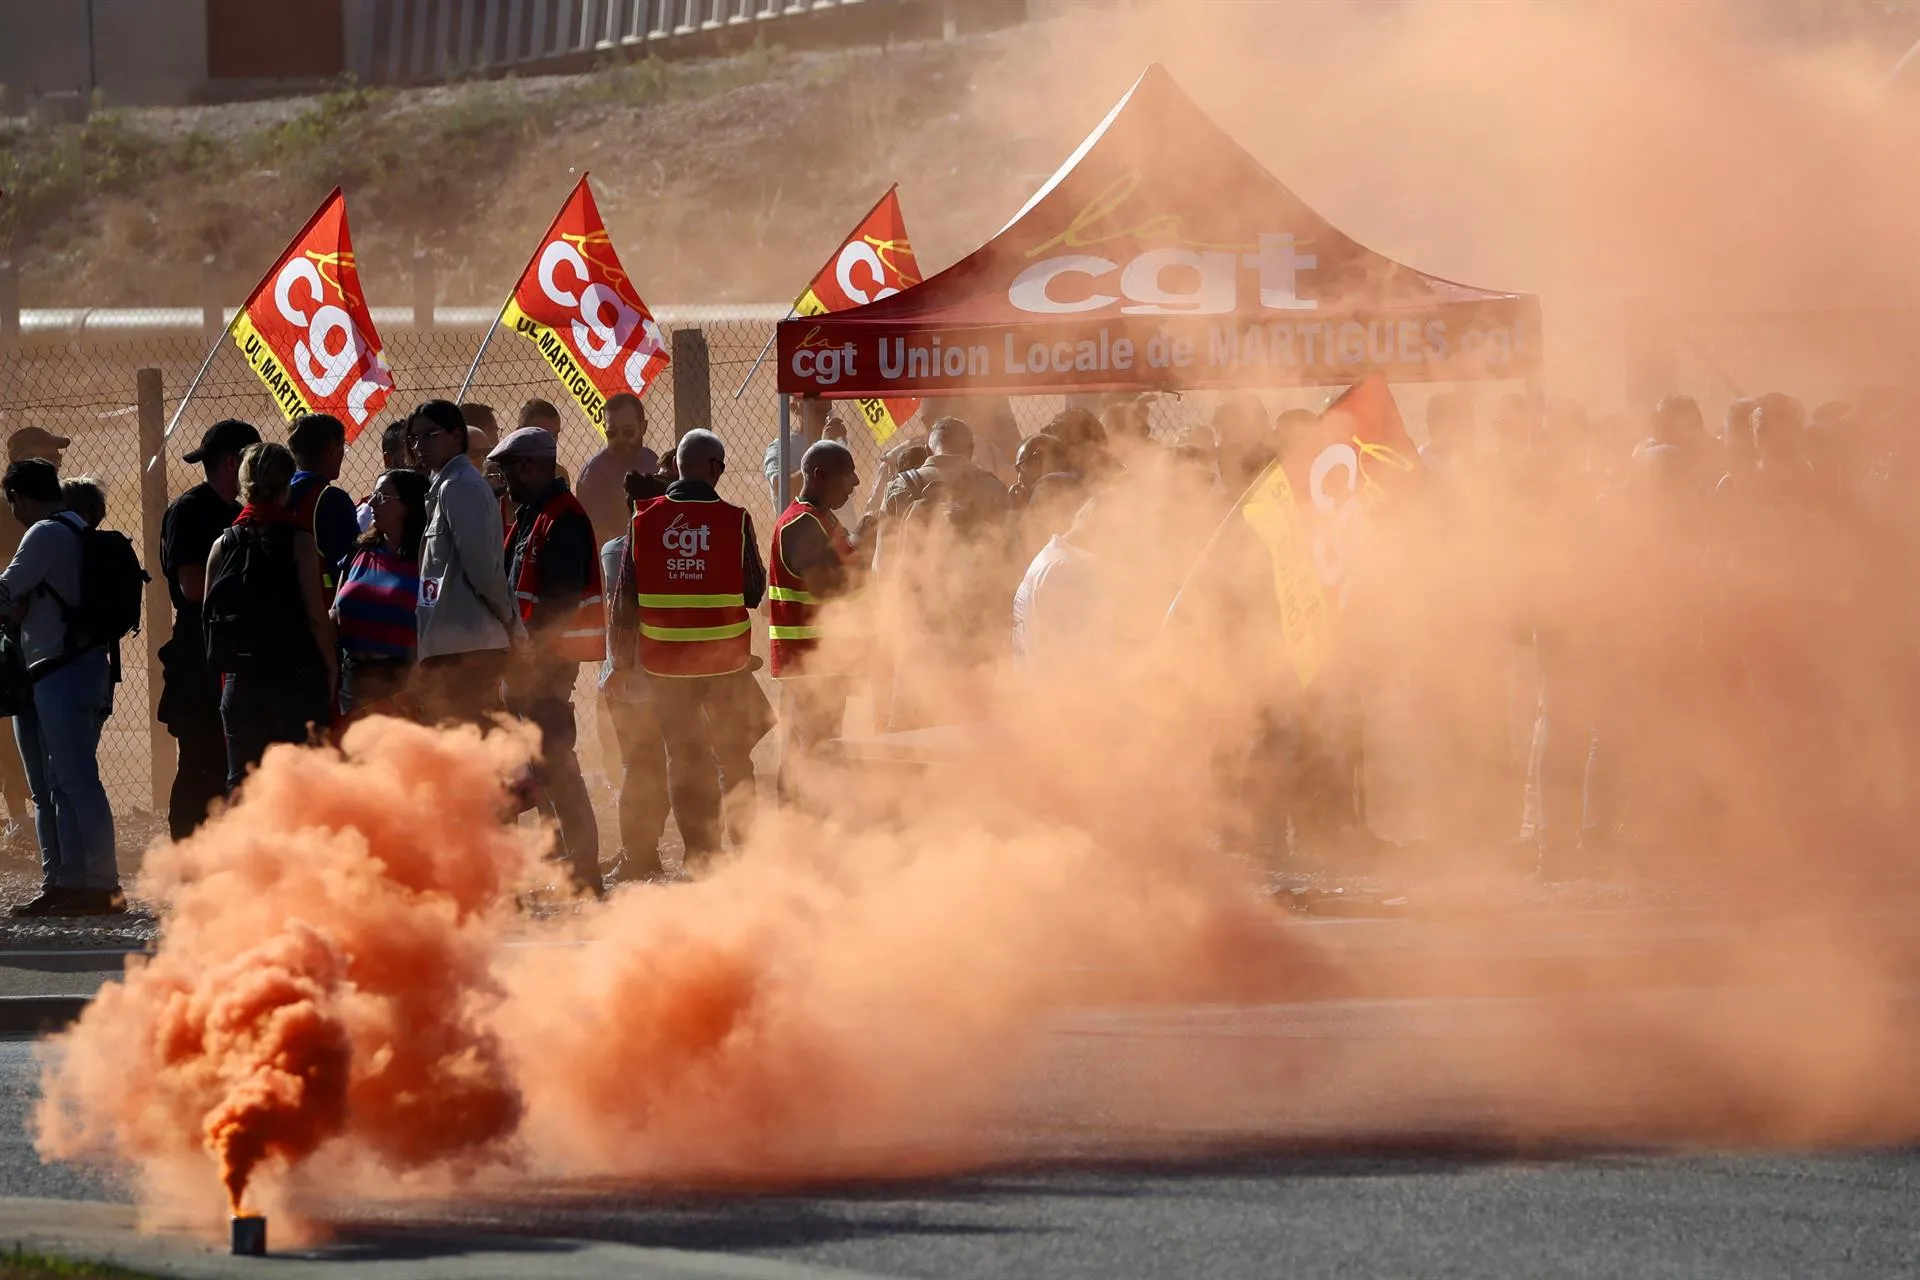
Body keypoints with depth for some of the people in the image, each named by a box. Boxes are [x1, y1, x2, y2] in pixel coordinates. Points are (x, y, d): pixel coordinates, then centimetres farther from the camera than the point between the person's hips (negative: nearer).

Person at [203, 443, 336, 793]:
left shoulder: (224, 545, 5)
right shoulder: (298, 540, -7)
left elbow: (209, 616, 5)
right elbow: (315, 613, -10)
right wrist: (331, 666, 0)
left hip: (240, 681, 4)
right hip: (295, 677, -4)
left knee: (242, 781, 7)